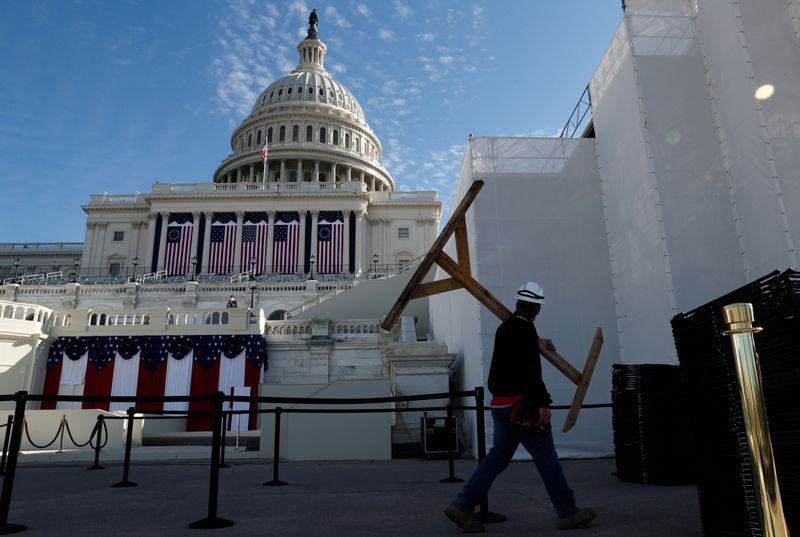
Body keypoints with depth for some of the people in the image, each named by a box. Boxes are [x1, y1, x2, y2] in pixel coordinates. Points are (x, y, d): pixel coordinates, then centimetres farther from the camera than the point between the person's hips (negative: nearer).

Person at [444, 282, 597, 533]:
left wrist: (538, 344, 50)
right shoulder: (524, 328, -12)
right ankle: (568, 513, 13)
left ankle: (462, 506, 5)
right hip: (520, 404, -9)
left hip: (501, 403, 9)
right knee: (547, 458, 2)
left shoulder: (504, 327, 15)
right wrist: (542, 403, -21)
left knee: (498, 456, 9)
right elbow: (531, 370, -21)